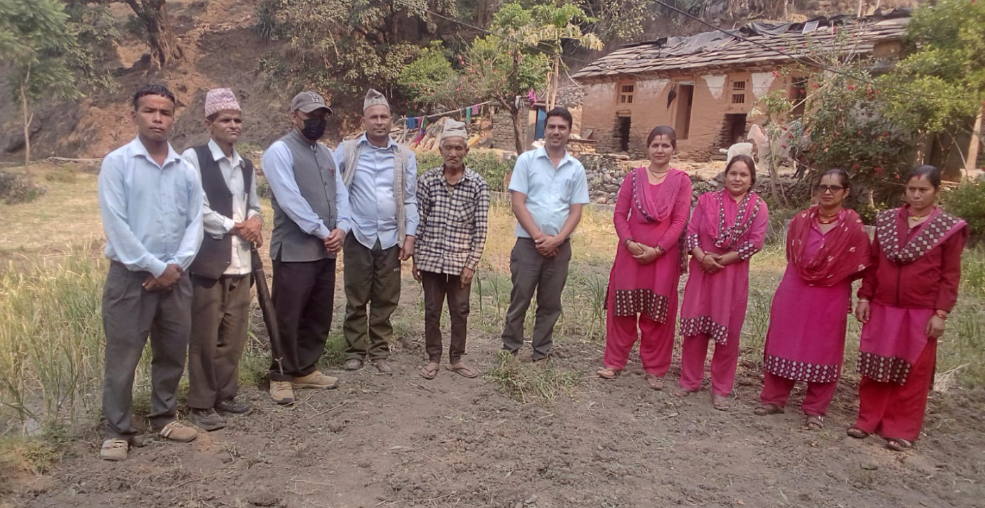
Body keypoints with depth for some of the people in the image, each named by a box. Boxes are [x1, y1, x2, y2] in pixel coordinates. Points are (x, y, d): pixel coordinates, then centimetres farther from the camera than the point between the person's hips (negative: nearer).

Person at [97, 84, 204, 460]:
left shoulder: (186, 170, 6)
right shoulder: (117, 163, -5)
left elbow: (195, 222, 4)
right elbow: (115, 224, -12)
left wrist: (176, 264, -10)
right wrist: (153, 267, -13)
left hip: (175, 277, 4)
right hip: (130, 275, -4)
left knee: (172, 353, 13)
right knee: (122, 357, 3)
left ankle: (164, 417, 30)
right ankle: (117, 431, 16)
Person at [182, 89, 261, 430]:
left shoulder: (246, 165, 16)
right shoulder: (193, 157, -4)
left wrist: (254, 222, -1)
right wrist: (235, 227, -8)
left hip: (240, 261, 6)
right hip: (207, 260, -6)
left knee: (234, 334, 10)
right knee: (205, 335, -1)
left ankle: (225, 395, 23)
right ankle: (200, 405, 10)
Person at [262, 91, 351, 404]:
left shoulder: (326, 153, 17)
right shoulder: (280, 151, -8)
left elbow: (340, 194, 12)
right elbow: (291, 201, -17)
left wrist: (341, 228, -6)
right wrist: (324, 232, -14)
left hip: (326, 250, 8)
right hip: (294, 251, -7)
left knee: (319, 315, 13)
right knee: (287, 318, 1)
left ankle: (306, 370, 27)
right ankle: (282, 376, 16)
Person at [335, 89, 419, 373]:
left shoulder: (405, 156, 6)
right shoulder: (347, 151, 2)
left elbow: (410, 200, 6)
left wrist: (409, 236, 0)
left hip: (391, 238, 1)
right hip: (358, 237, -1)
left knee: (385, 300, 7)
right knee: (356, 299, 6)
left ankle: (379, 351, 19)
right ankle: (355, 350, 19)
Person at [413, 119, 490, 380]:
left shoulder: (478, 184, -3)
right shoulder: (427, 180, 0)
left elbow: (481, 228, -3)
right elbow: (418, 222, 2)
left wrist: (471, 263, -7)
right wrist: (416, 260, 2)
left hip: (461, 261, 0)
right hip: (431, 259, 1)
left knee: (460, 311, 10)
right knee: (432, 311, 9)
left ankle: (456, 358, 25)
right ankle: (433, 358, 25)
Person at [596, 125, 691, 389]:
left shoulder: (681, 180, 0)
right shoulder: (634, 177, 5)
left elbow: (679, 221, -5)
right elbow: (620, 214, 3)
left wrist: (657, 250, -14)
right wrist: (630, 243, -12)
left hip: (663, 256, -1)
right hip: (631, 252, 2)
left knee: (657, 314, 5)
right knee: (622, 308, 7)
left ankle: (654, 369, 18)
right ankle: (615, 361, 20)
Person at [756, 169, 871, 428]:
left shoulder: (853, 226, -9)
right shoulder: (801, 219, 2)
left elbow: (858, 265, -2)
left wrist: (831, 277, 3)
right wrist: (804, 276, 11)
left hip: (830, 298, -3)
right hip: (794, 292, 3)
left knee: (823, 351, 6)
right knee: (783, 344, 8)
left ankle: (815, 409, 18)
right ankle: (773, 398, 21)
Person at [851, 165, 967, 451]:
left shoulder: (949, 228, -4)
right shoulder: (886, 221, 5)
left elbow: (951, 276, -4)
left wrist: (941, 313, -9)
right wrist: (864, 298, 3)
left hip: (921, 313, -3)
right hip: (882, 308, 3)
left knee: (913, 372, 6)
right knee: (876, 367, 9)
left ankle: (902, 430, 17)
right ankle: (869, 420, 21)